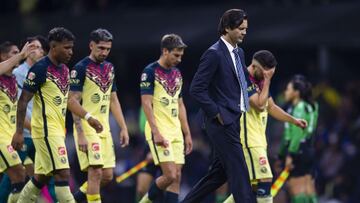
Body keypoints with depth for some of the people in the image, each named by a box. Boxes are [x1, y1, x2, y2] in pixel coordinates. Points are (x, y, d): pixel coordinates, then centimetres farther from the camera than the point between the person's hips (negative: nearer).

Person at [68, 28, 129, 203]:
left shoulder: (109, 68, 13)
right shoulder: (81, 68, -9)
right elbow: (73, 102, -13)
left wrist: (123, 128, 13)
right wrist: (80, 134, -19)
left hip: (104, 129, 7)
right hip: (87, 129, -7)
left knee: (107, 176, 6)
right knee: (96, 172, -14)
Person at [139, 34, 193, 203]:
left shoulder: (177, 74, 15)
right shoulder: (150, 72, -8)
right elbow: (146, 103, -13)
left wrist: (187, 133, 16)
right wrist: (156, 133, -20)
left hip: (176, 132, 7)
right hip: (160, 132, -7)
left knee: (177, 177, 0)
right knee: (170, 175, -15)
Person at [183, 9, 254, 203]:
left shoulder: (239, 52, 15)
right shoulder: (214, 54, -13)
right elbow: (196, 89, -16)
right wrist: (217, 113, -16)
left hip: (233, 120, 9)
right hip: (221, 121, -9)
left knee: (220, 172, 11)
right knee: (238, 171, -9)